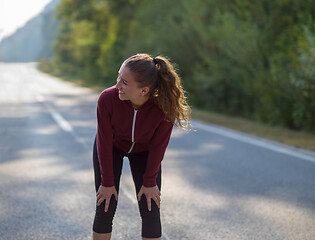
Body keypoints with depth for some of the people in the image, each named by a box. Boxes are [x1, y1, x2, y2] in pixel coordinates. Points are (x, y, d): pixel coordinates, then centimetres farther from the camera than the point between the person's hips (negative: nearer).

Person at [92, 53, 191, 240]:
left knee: (151, 210, -5)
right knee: (105, 208, -4)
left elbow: (158, 146, -20)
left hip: (143, 150, 1)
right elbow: (105, 143, -23)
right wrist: (107, 182, -14)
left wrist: (149, 182, -10)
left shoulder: (165, 107, -37)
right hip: (113, 146, 0)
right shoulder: (107, 99, -37)